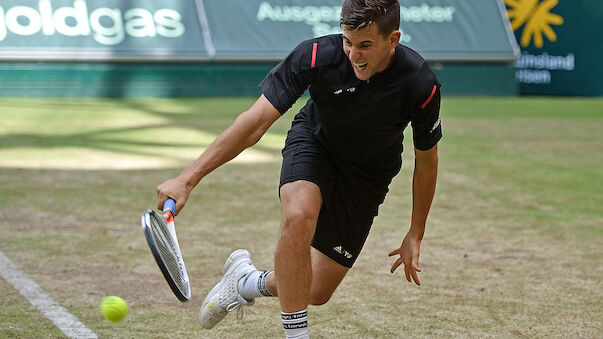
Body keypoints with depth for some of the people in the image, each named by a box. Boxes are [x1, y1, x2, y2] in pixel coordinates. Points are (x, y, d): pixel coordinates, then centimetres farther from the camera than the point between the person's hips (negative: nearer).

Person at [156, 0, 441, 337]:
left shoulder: (421, 85, -29)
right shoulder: (316, 56, -32)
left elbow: (426, 161, -10)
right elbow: (256, 121, -31)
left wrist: (415, 236, -3)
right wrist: (188, 178, -38)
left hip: (369, 174, 1)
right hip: (315, 142, -1)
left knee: (317, 292, -3)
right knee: (298, 217, -36)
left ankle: (246, 282, 28)